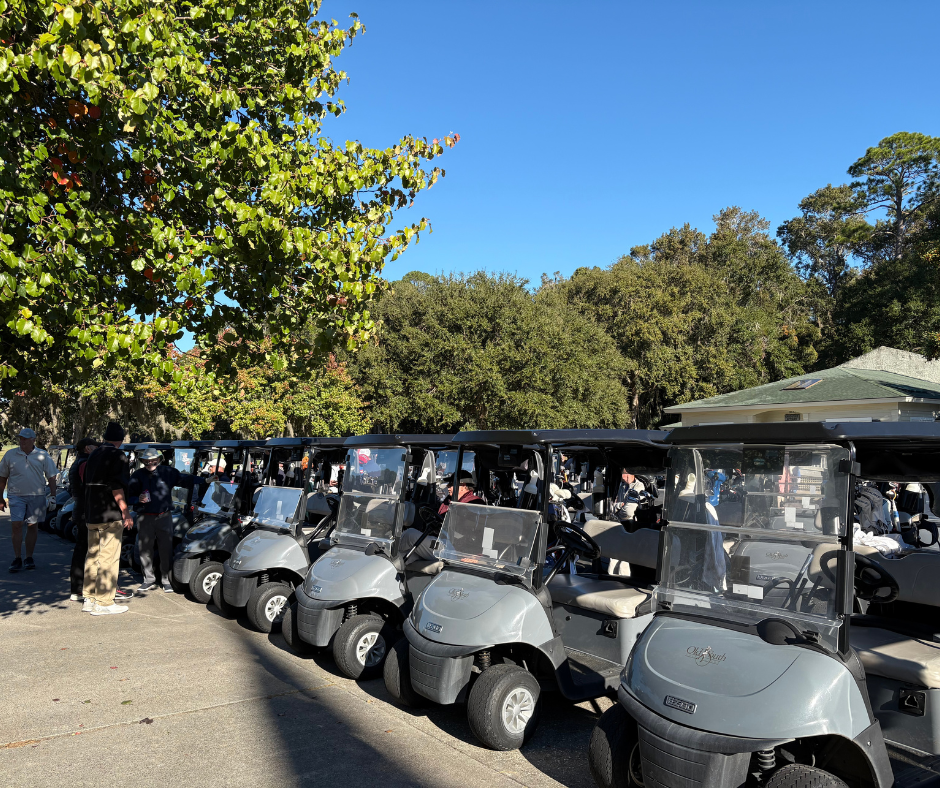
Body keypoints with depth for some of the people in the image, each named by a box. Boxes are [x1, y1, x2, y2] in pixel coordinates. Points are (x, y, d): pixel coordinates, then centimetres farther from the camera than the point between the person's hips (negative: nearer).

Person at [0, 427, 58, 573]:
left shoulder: (43, 455, 3)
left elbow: (51, 477, 7)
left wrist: (53, 496, 1)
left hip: (37, 496, 0)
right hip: (17, 496, 0)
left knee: (33, 527, 5)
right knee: (16, 525, -9)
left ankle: (29, 558, 15)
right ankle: (17, 559, -1)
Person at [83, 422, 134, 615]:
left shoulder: (94, 455, 15)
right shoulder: (117, 456, -10)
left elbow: (88, 483, 20)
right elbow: (116, 486, -20)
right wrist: (125, 510, -18)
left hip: (91, 514, 9)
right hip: (109, 515, -9)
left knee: (92, 555, 15)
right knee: (108, 558, -4)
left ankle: (89, 599, 22)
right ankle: (103, 603, -3)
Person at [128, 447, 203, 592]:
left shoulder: (168, 473, 5)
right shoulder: (138, 475, 7)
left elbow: (185, 480, 10)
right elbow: (129, 494, 9)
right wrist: (138, 499, -13)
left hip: (164, 516, -1)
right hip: (145, 518, 1)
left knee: (166, 549, 1)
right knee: (145, 549, 5)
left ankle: (166, 580, 12)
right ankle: (149, 579, 19)